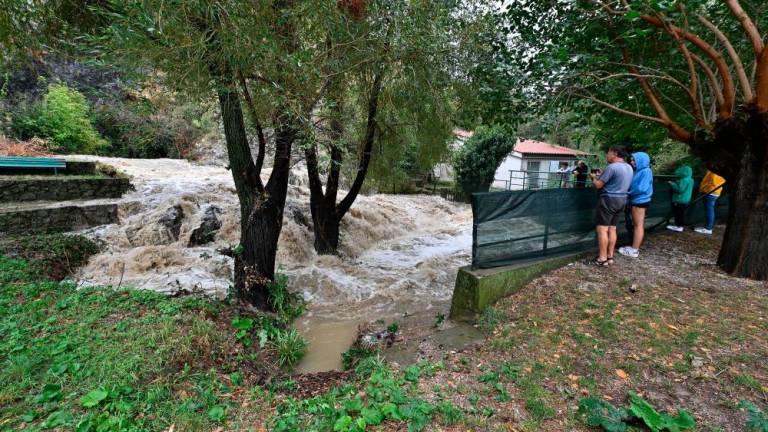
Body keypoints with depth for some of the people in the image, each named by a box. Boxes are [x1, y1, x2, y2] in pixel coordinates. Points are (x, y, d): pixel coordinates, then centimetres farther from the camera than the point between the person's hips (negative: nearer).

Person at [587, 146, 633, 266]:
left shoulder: (612, 167, -17)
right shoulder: (629, 168, 12)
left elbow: (598, 185, -15)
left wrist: (594, 177, 6)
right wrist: (601, 176, 19)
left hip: (609, 199, -9)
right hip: (621, 200, 9)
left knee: (602, 229, -6)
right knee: (612, 229, 13)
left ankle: (602, 259, -6)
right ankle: (610, 257, 16)